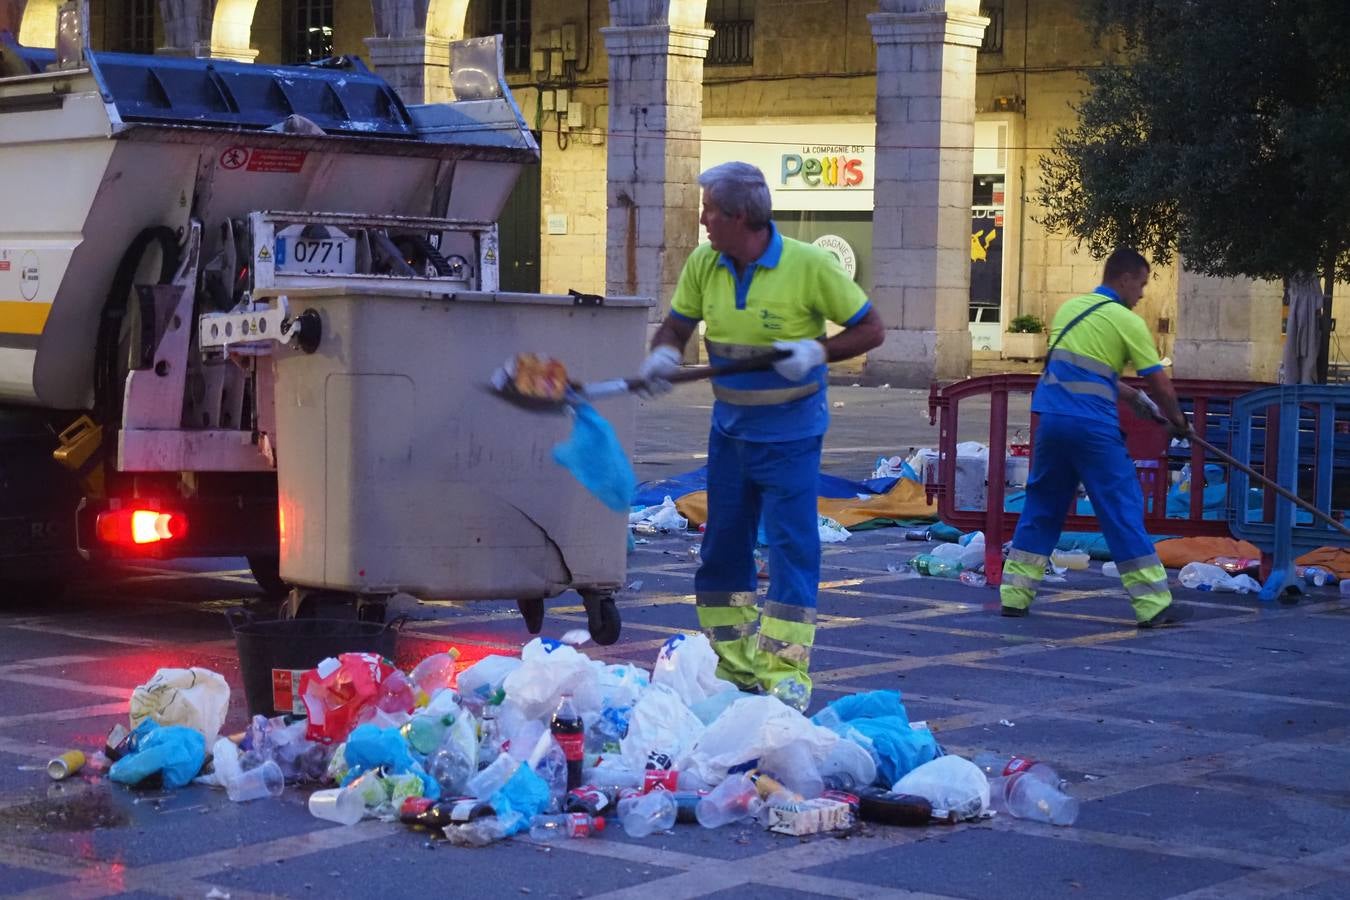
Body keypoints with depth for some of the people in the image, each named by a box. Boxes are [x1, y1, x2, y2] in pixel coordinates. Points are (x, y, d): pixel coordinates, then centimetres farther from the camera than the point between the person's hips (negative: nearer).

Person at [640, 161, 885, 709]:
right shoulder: (703, 265, -4)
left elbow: (871, 330, -9)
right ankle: (736, 665, 21)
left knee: (791, 546, -8)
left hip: (789, 435, -5)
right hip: (729, 430, 5)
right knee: (723, 545, 9)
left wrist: (817, 351, -24)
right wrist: (664, 354, -15)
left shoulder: (809, 266, -17)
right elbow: (676, 325, 8)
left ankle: (786, 672, -4)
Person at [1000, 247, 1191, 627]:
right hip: (1093, 428, -6)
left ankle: (1014, 594, 15)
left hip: (1052, 420, 6)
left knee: (1041, 506, 15)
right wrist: (1178, 422, 17)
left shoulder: (1069, 308, 16)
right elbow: (1161, 385, -1)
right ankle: (1154, 604, 0)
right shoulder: (1126, 321, -3)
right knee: (1123, 512, -2)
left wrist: (1135, 397, 28)